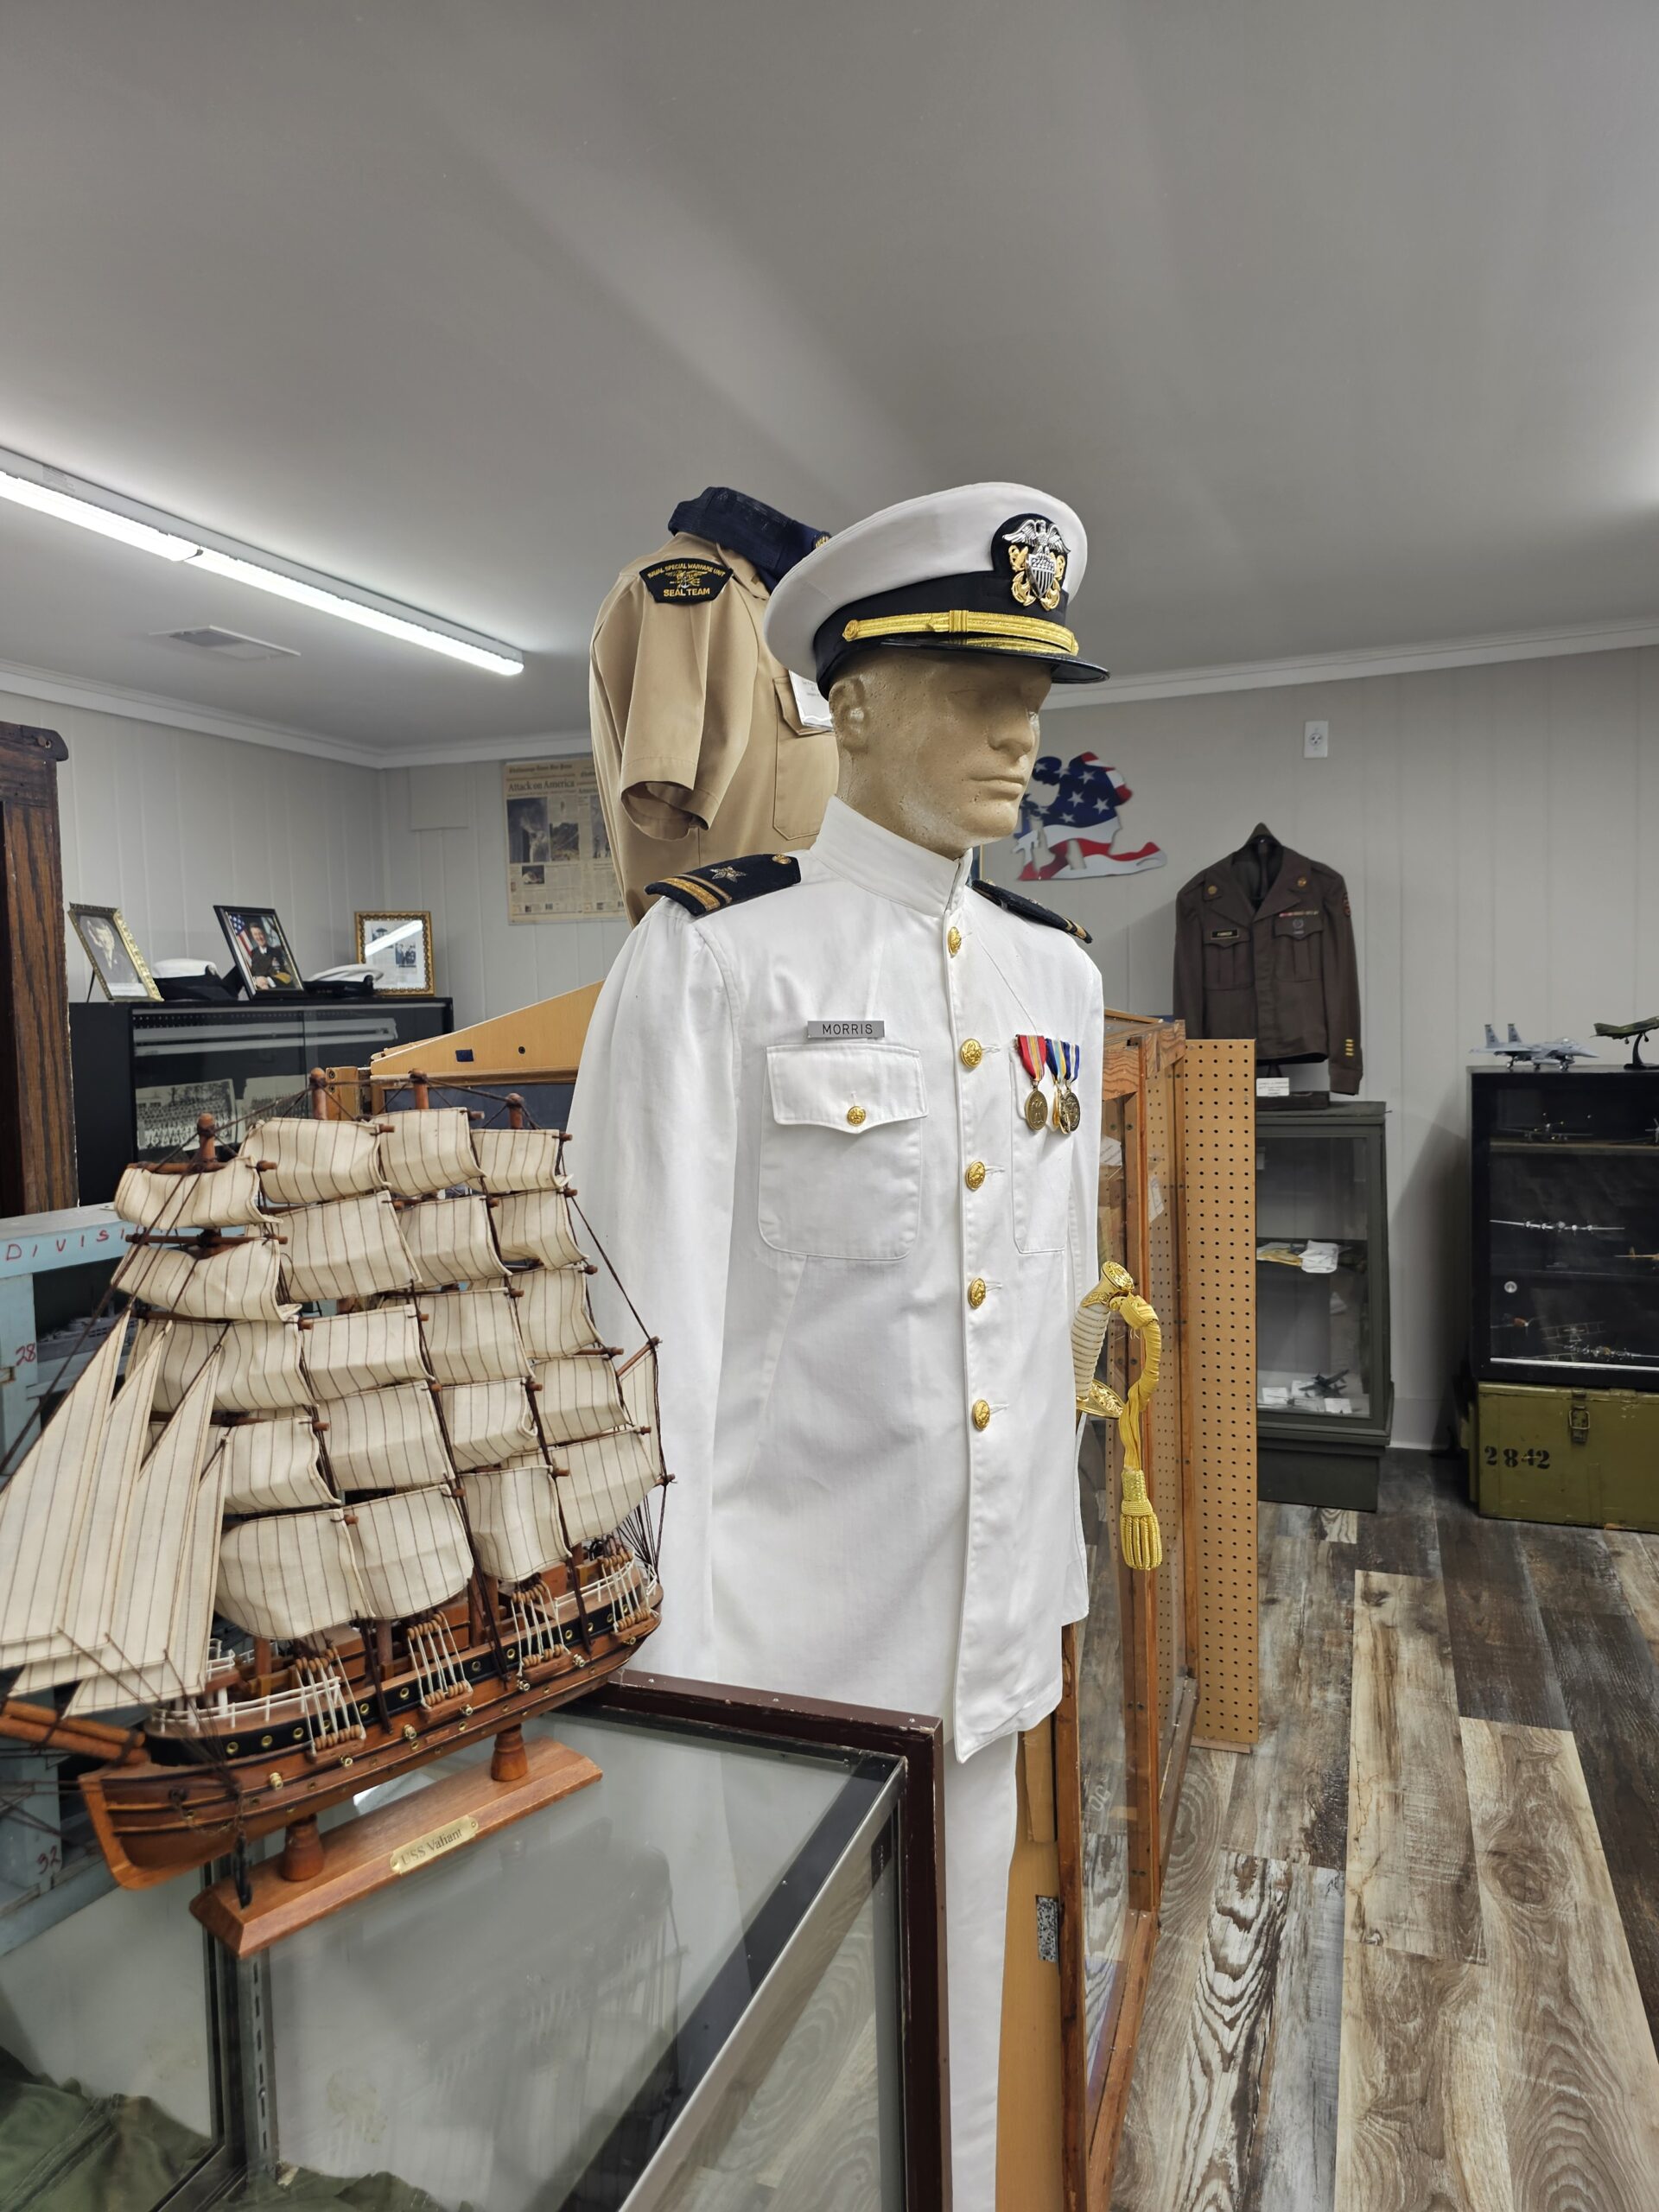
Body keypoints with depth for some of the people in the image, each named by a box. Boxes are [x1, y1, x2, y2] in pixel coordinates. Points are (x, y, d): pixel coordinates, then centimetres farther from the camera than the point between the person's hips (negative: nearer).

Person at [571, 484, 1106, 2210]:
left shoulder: (1056, 974, 5)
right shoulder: (715, 957, -13)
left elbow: (1059, 1287, 10)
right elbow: (651, 1313, -15)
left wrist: (1050, 1576, 13)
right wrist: (660, 1667, -14)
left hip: (987, 1620, 6)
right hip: (786, 1629, -5)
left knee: (957, 1992, 24)